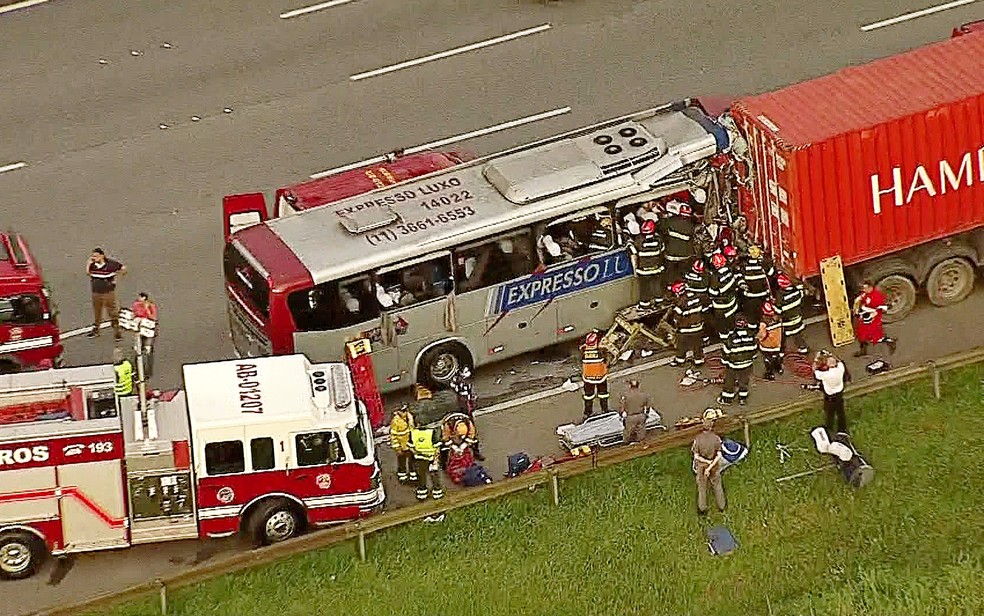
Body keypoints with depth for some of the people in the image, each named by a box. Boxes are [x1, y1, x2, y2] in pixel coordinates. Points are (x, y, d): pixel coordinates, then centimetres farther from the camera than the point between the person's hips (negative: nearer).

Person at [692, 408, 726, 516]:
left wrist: (707, 462, -12)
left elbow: (696, 456, -20)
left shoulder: (698, 439, -25)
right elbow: (719, 455, -19)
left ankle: (702, 509, 35)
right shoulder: (716, 438, -22)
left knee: (702, 487, 19)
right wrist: (710, 467, -17)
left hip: (701, 466, -1)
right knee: (717, 485, 24)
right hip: (715, 466, 1)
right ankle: (721, 506, 42)